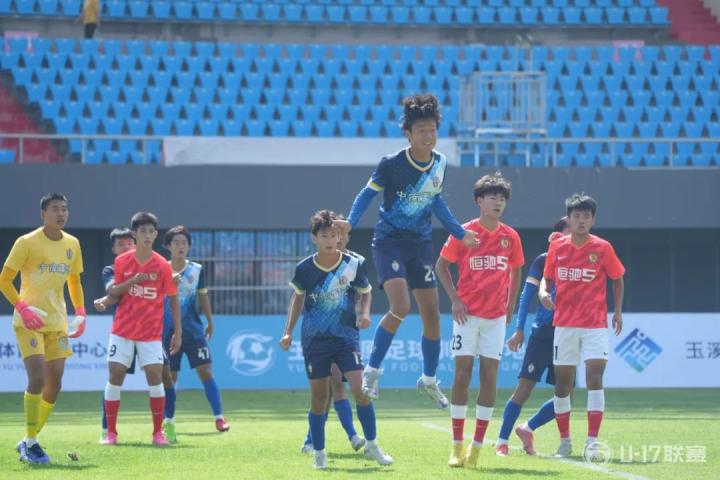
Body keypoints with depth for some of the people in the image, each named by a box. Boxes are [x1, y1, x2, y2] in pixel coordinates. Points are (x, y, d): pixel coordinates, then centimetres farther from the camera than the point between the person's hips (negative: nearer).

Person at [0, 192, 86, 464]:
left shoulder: (72, 244, 8)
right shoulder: (27, 243, -9)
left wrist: (80, 312, 7)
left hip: (57, 323, 6)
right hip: (29, 322, -6)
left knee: (54, 384, 3)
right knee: (37, 379, -17)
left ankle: (28, 442, 16)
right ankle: (30, 443, -8)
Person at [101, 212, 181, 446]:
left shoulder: (162, 266, -2)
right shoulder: (122, 262, 1)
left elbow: (173, 299, 3)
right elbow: (112, 292, 3)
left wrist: (178, 332, 0)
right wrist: (132, 281, -16)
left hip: (151, 333, -1)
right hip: (122, 330, 1)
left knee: (155, 376, -9)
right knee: (115, 376, -2)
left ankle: (158, 432, 2)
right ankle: (111, 433, 6)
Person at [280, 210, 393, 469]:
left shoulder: (354, 264, -4)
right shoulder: (304, 268, -2)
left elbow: (366, 292, 11)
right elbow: (298, 297, 13)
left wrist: (365, 312, -9)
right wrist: (288, 332, 10)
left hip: (346, 337, -1)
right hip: (314, 340, 1)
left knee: (360, 388, -13)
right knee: (318, 397, 3)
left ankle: (371, 445, 2)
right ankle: (319, 453, 15)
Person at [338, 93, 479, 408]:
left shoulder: (439, 163, 2)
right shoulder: (392, 164, -14)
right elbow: (368, 192, -5)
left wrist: (459, 233, 18)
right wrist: (351, 222, -21)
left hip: (421, 245, 5)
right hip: (389, 242, -5)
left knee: (432, 315, 6)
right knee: (400, 307, -24)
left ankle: (429, 380, 26)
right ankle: (372, 371, -8)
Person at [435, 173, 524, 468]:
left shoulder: (510, 237, 3)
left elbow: (515, 273, 15)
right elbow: (441, 265, 4)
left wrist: (510, 308, 9)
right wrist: (454, 299, -5)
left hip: (496, 316, 3)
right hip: (468, 313, -2)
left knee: (489, 377, -2)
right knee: (462, 374, -4)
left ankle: (477, 447, 2)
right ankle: (457, 446, 1)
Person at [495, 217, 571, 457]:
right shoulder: (543, 261, 1)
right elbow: (527, 295, 1)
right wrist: (519, 330, -5)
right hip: (543, 333, -4)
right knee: (524, 387, -9)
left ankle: (527, 429, 20)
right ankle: (502, 441, -1)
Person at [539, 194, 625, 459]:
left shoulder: (602, 248, -3)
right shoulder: (557, 247, 2)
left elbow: (617, 279, 9)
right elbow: (547, 278, 12)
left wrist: (618, 311, -1)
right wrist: (543, 292, -10)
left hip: (595, 325, -2)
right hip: (564, 324, 2)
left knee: (594, 377, -14)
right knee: (562, 383, 5)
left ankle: (592, 442, -15)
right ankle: (565, 440, 19)